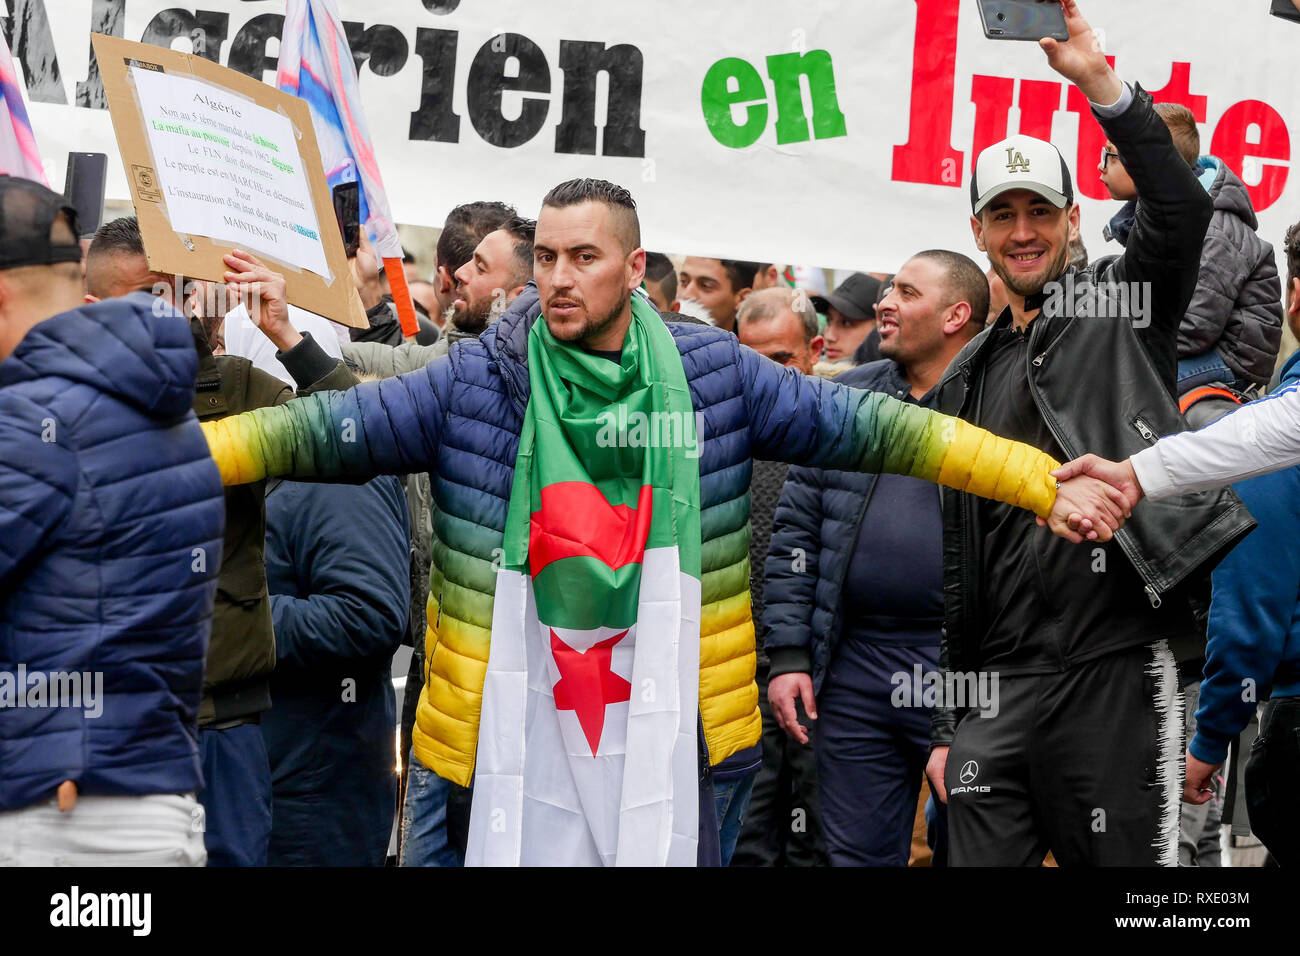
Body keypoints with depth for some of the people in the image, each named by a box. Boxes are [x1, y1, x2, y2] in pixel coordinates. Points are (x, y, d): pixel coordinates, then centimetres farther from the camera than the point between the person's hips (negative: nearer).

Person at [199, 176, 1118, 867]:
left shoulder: (711, 374, 2)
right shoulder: (481, 382, -1)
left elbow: (871, 427, 2)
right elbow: (325, 430, -4)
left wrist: (1045, 484, -3)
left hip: (665, 731, 1)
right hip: (523, 740, -1)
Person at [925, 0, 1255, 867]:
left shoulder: (1122, 308, 6)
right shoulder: (967, 379, 18)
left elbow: (1183, 209, -16)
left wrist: (1099, 80, -24)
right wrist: (947, 723, 15)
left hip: (1116, 672, -5)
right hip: (996, 689, 5)